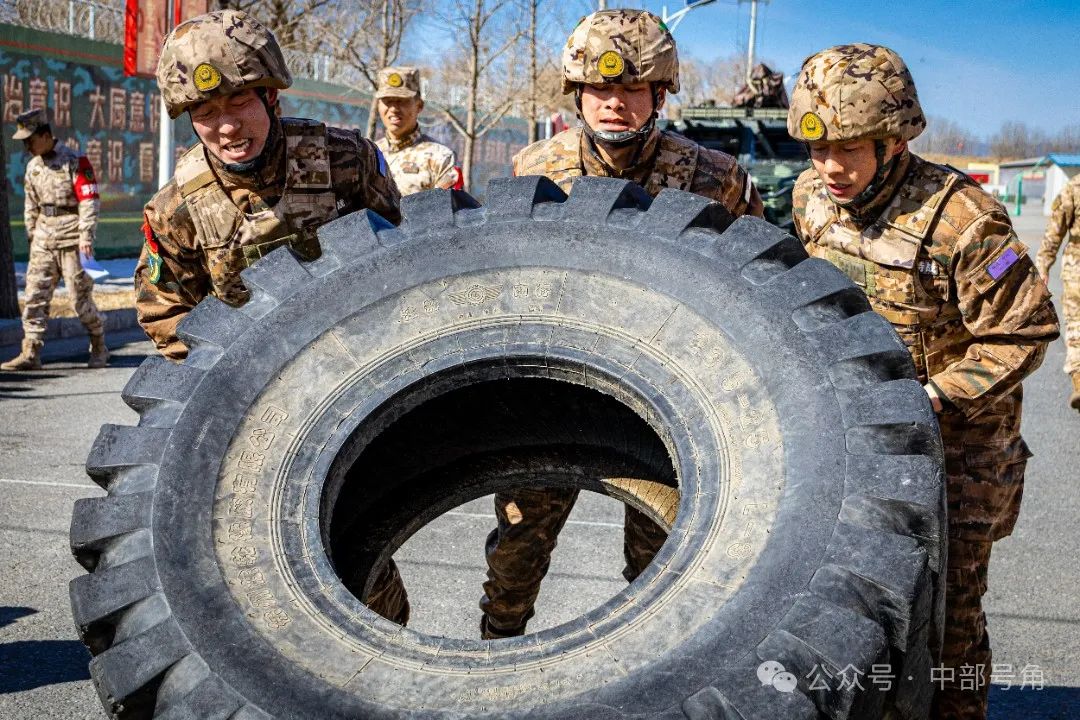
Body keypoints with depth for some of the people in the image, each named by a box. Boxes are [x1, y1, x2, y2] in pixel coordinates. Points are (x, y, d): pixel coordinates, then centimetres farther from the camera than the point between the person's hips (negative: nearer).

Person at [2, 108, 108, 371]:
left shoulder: (75, 162, -8)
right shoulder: (33, 166, 13)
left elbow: (89, 201, -12)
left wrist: (86, 237, -18)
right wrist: (31, 236, 19)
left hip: (71, 238, -6)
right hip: (43, 239, 6)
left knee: (81, 296, -2)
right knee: (35, 295, -1)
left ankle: (99, 348, 15)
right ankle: (31, 354, 0)